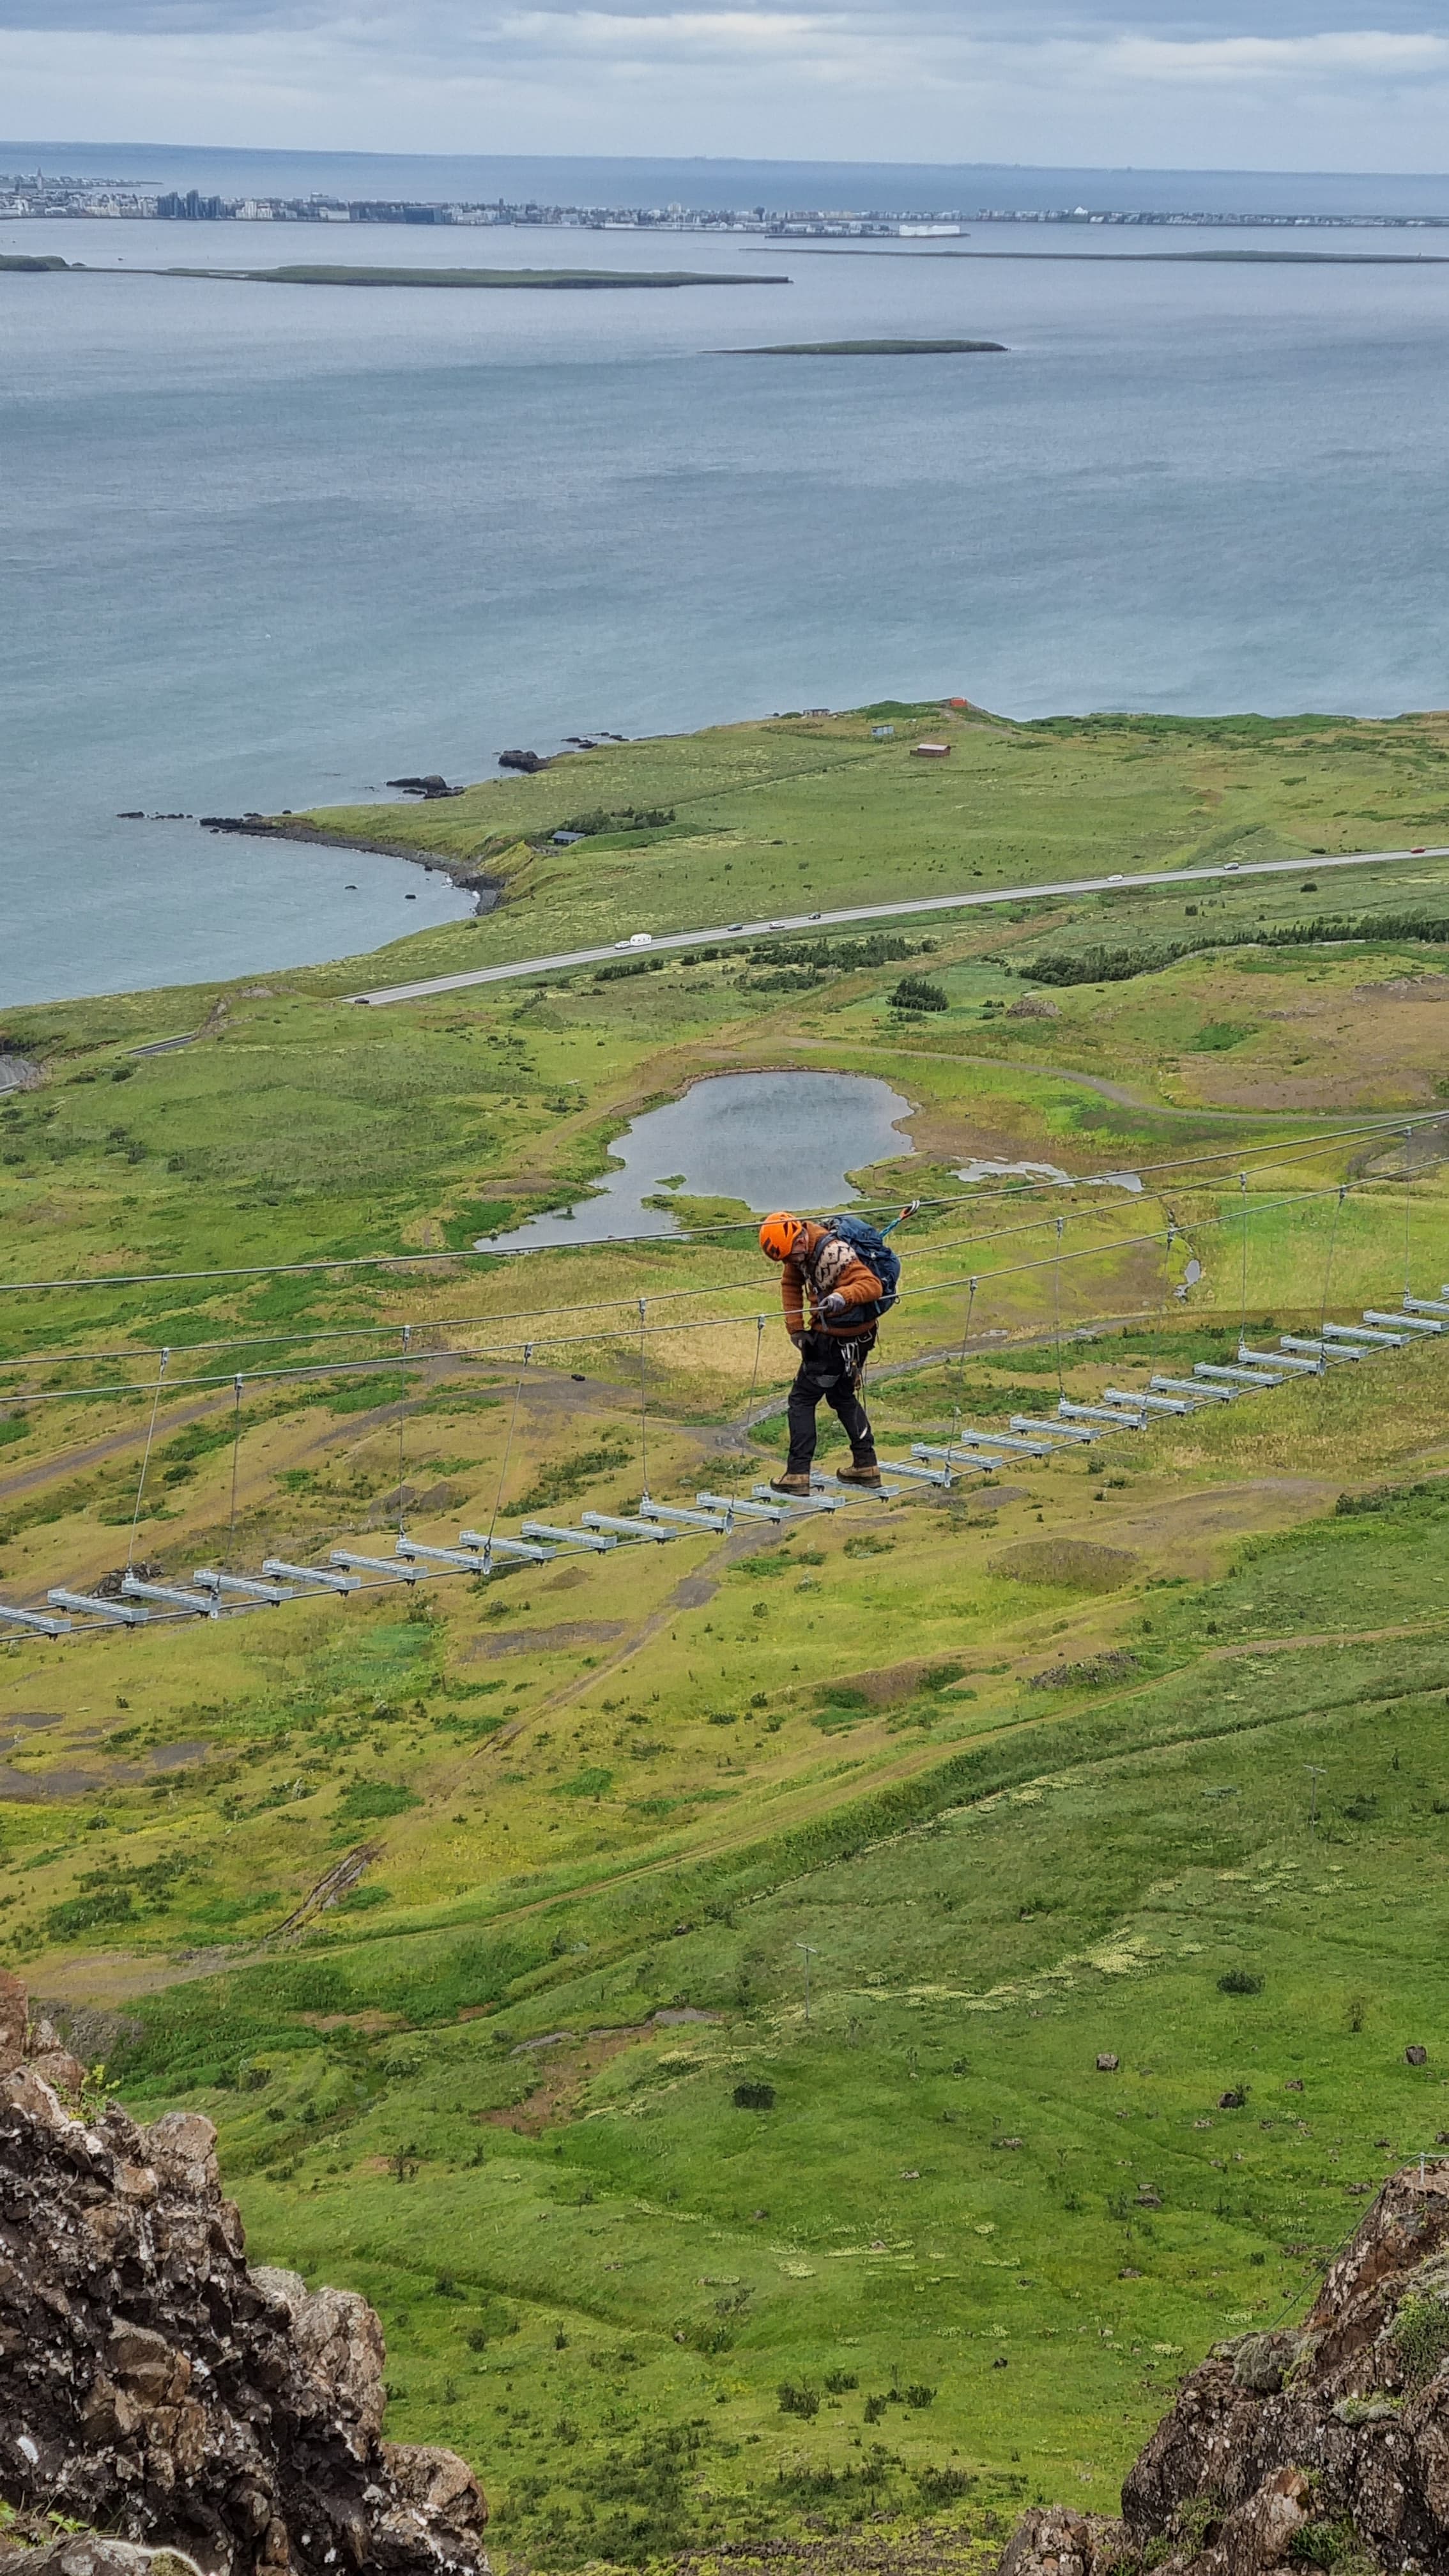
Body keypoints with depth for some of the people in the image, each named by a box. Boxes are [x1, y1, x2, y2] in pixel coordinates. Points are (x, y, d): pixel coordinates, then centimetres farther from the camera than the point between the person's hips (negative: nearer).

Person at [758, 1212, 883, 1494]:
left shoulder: (833, 1254, -30)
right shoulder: (803, 1246, -3)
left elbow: (873, 1286, -35)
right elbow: (790, 1283, 10)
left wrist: (843, 1296, -53)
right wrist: (795, 1328, 3)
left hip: (840, 1341, -9)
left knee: (801, 1399, -2)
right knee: (843, 1397, 22)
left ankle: (798, 1475, 0)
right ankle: (866, 1466, 29)